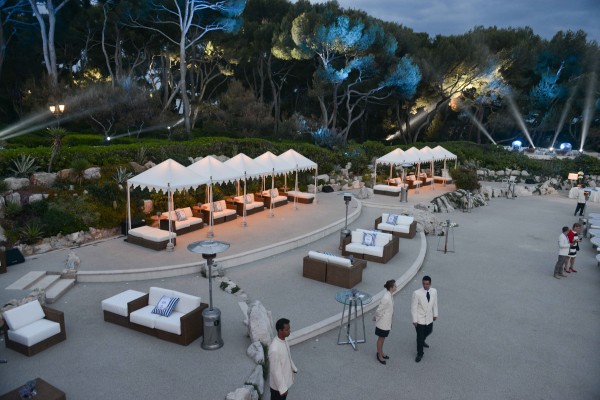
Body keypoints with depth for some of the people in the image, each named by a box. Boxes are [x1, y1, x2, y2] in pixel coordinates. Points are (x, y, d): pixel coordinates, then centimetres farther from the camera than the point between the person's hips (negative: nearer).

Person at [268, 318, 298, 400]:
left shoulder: (284, 341, -8)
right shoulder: (274, 349, -36)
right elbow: (276, 371, -29)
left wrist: (294, 369, 20)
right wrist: (282, 388, -22)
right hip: (278, 384, -8)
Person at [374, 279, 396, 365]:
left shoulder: (390, 295, -1)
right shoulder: (386, 298, -31)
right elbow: (379, 310, -23)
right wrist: (376, 319, -9)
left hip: (387, 322, 8)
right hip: (383, 322, -8)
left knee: (383, 338, 24)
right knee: (381, 338, 11)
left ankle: (381, 352, 42)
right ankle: (380, 356, 29)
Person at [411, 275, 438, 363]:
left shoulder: (434, 291, -8)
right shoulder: (417, 293, -23)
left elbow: (435, 303, 7)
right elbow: (413, 307, -16)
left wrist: (435, 314, 15)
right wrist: (414, 320, -14)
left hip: (429, 318, 5)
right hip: (420, 319, -5)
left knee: (428, 332, 26)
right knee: (420, 336, 6)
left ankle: (422, 341, 58)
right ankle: (419, 354, 26)